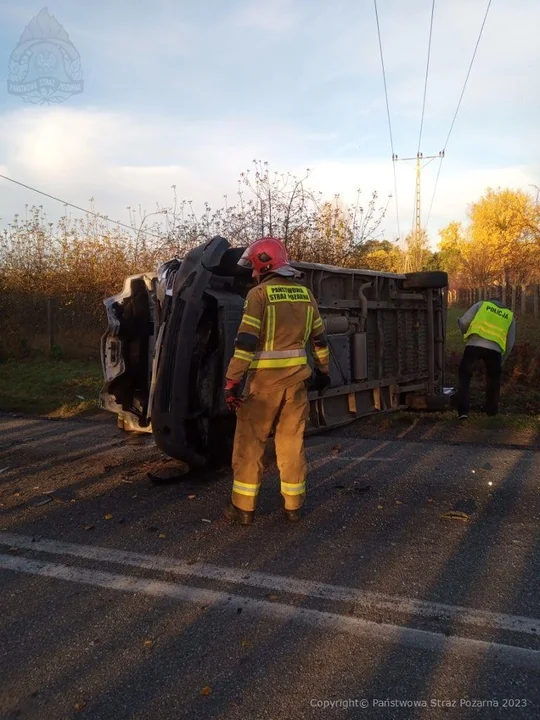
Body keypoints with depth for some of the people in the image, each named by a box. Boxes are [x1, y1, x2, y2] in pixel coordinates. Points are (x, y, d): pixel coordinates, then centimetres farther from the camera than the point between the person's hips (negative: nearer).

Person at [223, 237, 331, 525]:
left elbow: (246, 341, -16)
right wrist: (323, 371, 25)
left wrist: (232, 381, -14)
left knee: (249, 442, 6)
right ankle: (293, 505, 19)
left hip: (265, 378, -5)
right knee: (292, 441, 12)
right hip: (296, 377, 5)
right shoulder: (304, 293, 9)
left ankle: (243, 507, 11)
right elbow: (319, 338, 14)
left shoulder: (259, 293, -9)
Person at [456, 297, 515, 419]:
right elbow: (510, 343, 21)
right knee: (493, 380, 24)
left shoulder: (481, 305, 23)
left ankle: (463, 410, 3)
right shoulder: (509, 316, 27)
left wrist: (465, 333, 29)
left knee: (464, 377, 12)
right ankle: (491, 410, 31)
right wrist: (502, 360, 32)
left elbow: (463, 322, 9)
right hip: (494, 349, 2)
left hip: (474, 345, -1)